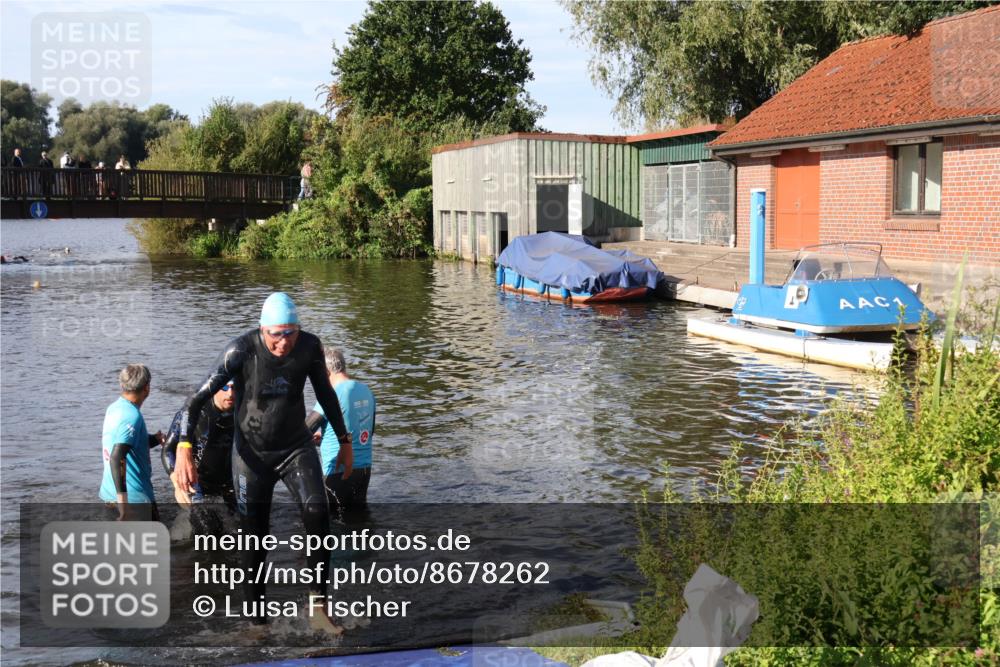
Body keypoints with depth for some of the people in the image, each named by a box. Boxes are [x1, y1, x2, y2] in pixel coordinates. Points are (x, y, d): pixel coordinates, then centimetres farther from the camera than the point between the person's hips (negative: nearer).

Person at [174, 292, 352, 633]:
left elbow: (326, 394, 8)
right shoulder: (242, 350, -20)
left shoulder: (310, 347, -10)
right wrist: (184, 449, -31)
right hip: (252, 453, -2)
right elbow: (199, 397, -20)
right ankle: (257, 619, 17)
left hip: (296, 447, 2)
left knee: (317, 513, -20)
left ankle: (317, 605, -11)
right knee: (254, 538, 3)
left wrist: (344, 440, 13)